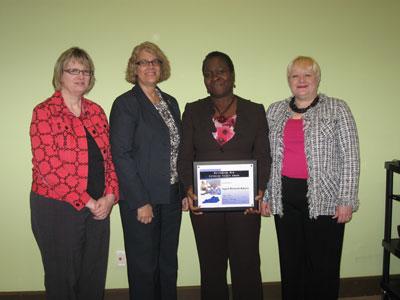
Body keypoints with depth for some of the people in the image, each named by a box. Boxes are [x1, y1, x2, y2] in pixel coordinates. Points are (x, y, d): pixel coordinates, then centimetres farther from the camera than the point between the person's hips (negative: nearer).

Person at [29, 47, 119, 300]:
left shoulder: (96, 112, 9)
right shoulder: (44, 112, -8)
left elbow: (109, 157, 8)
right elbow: (48, 167, -15)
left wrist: (110, 196, -6)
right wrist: (86, 201, -15)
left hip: (98, 207, 5)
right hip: (57, 208, -4)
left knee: (94, 278, 15)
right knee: (62, 279, 13)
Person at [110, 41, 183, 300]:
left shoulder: (171, 102, 12)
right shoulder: (126, 103, -7)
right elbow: (121, 155, -14)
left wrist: (185, 191, 8)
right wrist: (140, 202, -16)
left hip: (171, 198, 6)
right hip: (141, 200, -6)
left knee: (169, 263, 16)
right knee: (144, 266, 8)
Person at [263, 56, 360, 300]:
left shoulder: (337, 109, -1)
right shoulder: (274, 111, 10)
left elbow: (350, 158, -4)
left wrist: (346, 200, -9)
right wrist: (265, 195, 9)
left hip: (324, 199, -3)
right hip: (285, 199, 4)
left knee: (323, 264, 6)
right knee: (290, 262, 13)